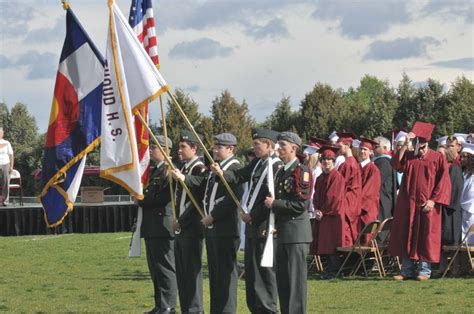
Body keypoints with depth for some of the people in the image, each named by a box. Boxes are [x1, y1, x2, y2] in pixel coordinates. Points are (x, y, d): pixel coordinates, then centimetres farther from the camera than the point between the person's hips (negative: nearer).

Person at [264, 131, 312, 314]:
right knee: (282, 278, 11)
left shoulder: (301, 172, -10)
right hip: (282, 232, 9)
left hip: (296, 232, -9)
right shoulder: (280, 172, 16)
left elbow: (301, 204, -17)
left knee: (296, 278, -6)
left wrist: (274, 204, -14)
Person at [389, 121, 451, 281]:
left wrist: (433, 200, -12)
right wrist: (405, 145, -18)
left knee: (426, 237, -1)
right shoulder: (409, 156, 7)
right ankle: (407, 270, 9)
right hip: (408, 205, 3)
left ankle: (424, 270, 4)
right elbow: (395, 163, -11)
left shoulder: (437, 158, -1)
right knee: (406, 237, 3)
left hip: (427, 205, -3)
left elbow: (443, 182, -3)